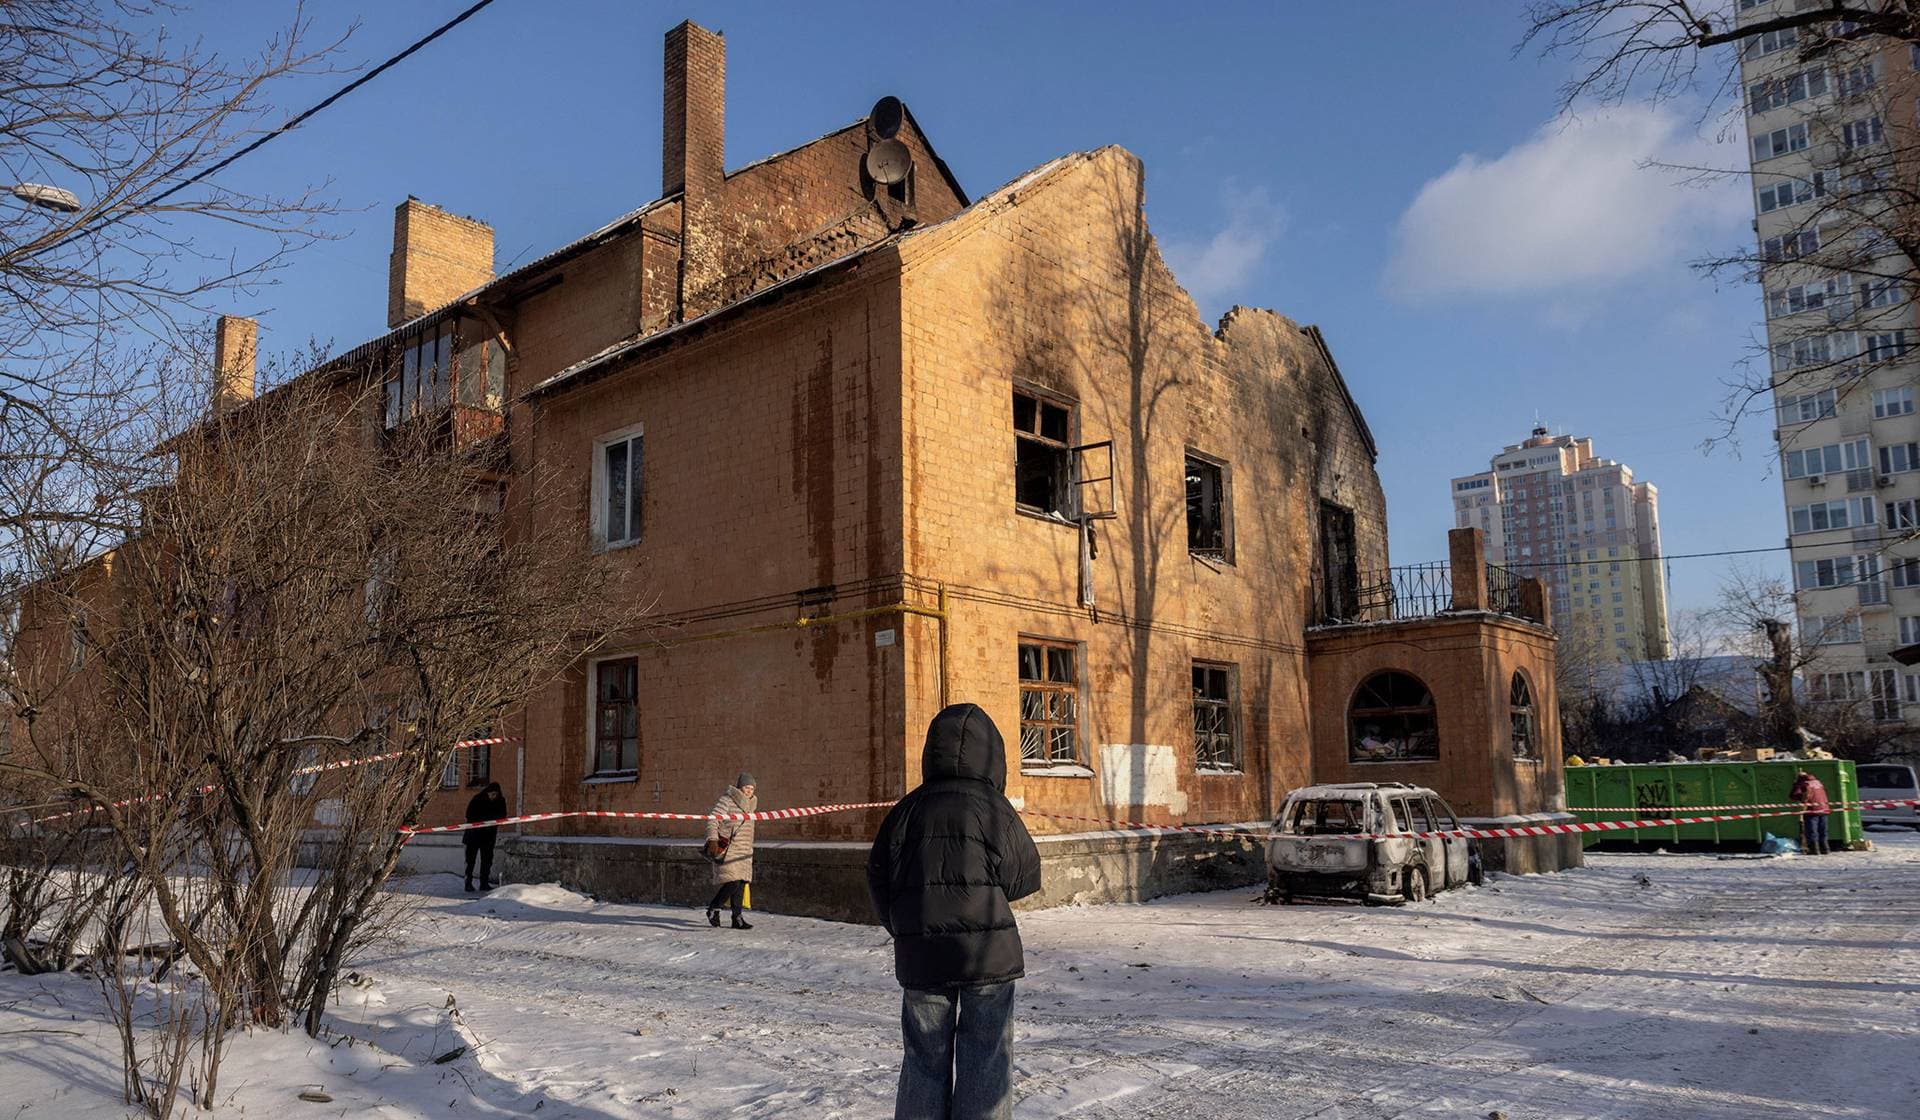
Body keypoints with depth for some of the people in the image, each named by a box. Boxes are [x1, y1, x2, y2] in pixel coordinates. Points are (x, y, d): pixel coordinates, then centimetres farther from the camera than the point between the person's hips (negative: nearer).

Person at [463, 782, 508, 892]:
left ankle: (484, 883, 9)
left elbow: (502, 816, 4)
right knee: (470, 858, -2)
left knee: (487, 859, 4)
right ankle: (468, 882, 1)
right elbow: (469, 815, -8)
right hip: (474, 833, -3)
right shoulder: (477, 799, -11)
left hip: (489, 834, 3)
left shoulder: (500, 801, -2)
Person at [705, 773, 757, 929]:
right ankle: (713, 910, 4)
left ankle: (737, 918, 9)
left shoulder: (749, 804, 18)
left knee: (741, 883, 3)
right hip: (727, 849, -8)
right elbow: (712, 821, -12)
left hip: (744, 851, 8)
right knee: (732, 882, -15)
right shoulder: (726, 801, -7)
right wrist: (712, 840, -24)